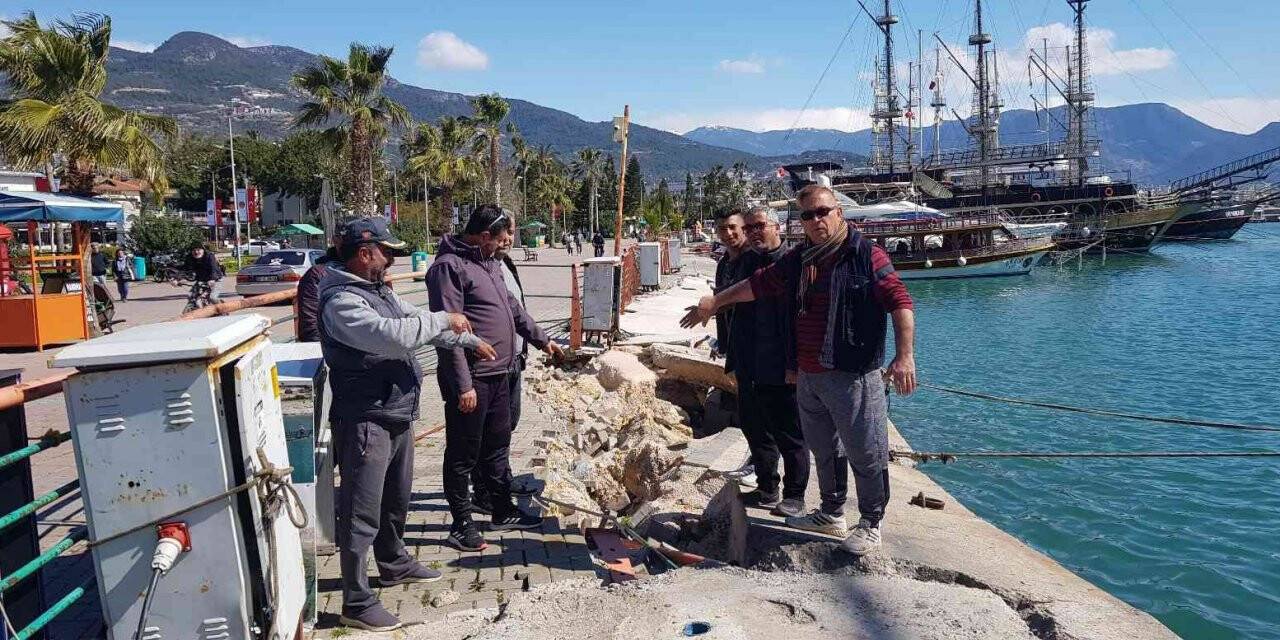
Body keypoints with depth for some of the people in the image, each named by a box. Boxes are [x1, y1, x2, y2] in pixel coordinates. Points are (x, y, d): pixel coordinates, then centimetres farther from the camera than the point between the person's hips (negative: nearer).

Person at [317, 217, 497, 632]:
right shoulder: (341, 302, -20)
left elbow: (416, 320, 23)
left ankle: (394, 564, 44)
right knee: (362, 513, -2)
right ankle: (357, 603, 7)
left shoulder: (379, 290, 12)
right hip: (366, 422, -10)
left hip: (398, 415, 10)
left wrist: (470, 341, 22)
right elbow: (392, 334, -33)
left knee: (396, 500, 25)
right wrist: (444, 320, -20)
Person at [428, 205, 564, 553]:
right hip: (470, 380, -9)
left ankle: (503, 511, 33)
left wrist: (541, 339, 32)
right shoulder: (449, 266, -15)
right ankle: (462, 524, 16)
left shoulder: (490, 263, 14)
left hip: (499, 375, 9)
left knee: (497, 446, 20)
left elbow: (513, 307, 27)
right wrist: (463, 385, -22)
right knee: (463, 454, 4)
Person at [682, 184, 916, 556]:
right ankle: (831, 514, 35)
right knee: (822, 450, 18)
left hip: (854, 376, -7)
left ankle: (870, 524, 19)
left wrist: (904, 356, -23)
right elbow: (759, 284, 21)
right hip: (808, 377, 7)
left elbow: (899, 303, -14)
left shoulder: (867, 255, -9)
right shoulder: (797, 260, 11)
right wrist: (713, 303, 24)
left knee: (865, 453, 2)